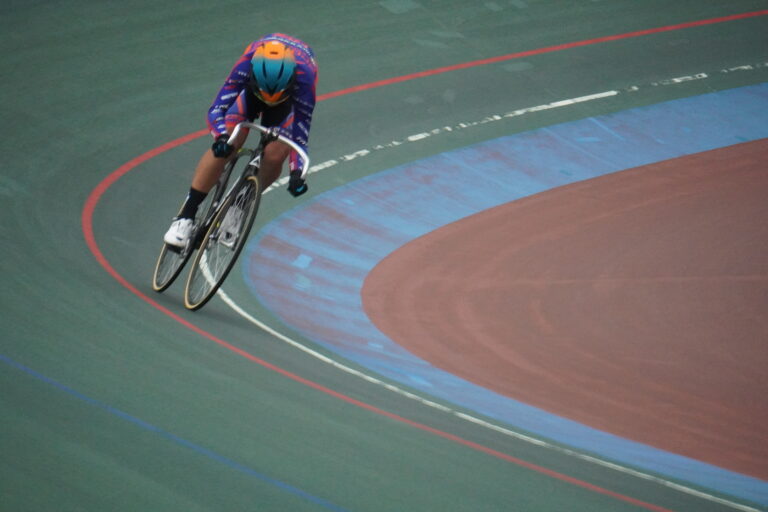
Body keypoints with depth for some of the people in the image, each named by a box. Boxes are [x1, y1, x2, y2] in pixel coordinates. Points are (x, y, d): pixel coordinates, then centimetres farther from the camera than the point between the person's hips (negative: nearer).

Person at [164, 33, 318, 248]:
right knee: (225, 146, -20)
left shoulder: (304, 75, -43)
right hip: (252, 85, 0)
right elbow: (217, 109, -37)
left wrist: (297, 172, -44)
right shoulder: (247, 63, -40)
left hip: (290, 91, 0)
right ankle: (186, 216, -12)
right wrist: (221, 138, -57)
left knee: (275, 154, -22)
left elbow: (301, 127, -34)